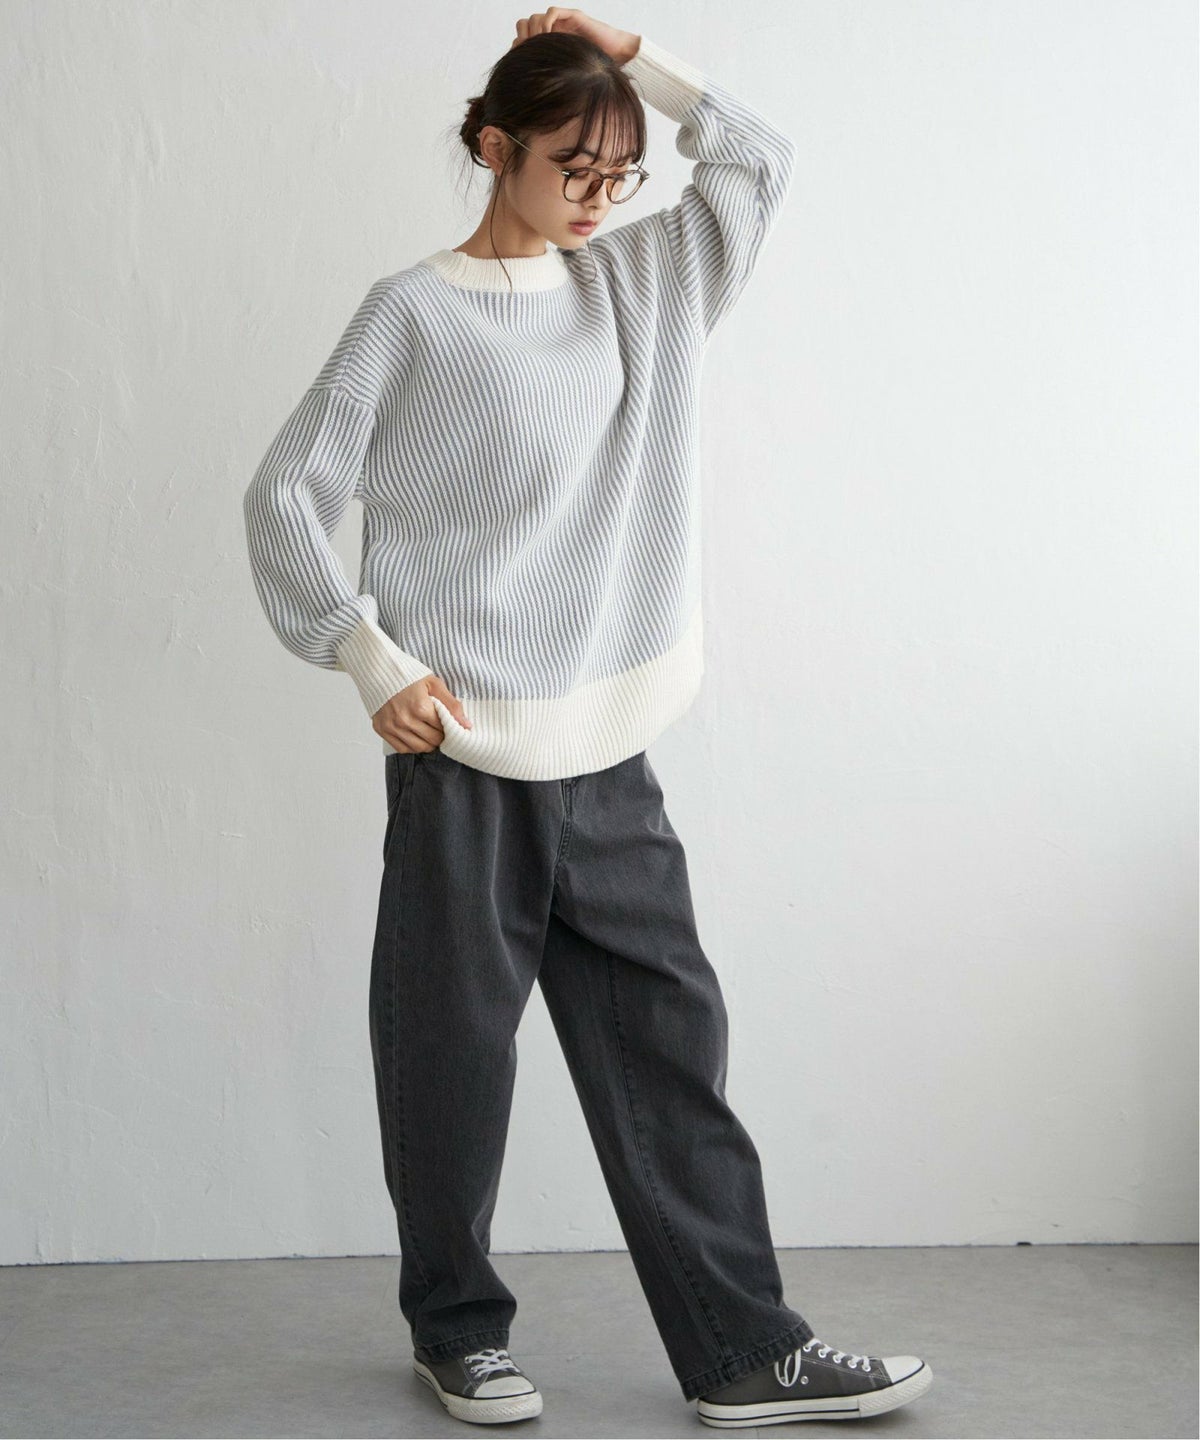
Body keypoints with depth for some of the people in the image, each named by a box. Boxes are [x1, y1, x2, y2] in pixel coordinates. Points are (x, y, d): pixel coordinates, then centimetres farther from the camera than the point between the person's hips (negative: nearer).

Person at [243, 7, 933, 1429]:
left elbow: (757, 158, 18)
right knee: (454, 1044, 5)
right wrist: (370, 657, -12)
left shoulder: (642, 282, 12)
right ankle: (455, 1325, 23)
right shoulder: (415, 313, -4)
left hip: (606, 753, 5)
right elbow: (286, 494, -3)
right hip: (463, 750, -5)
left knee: (666, 1040, 6)